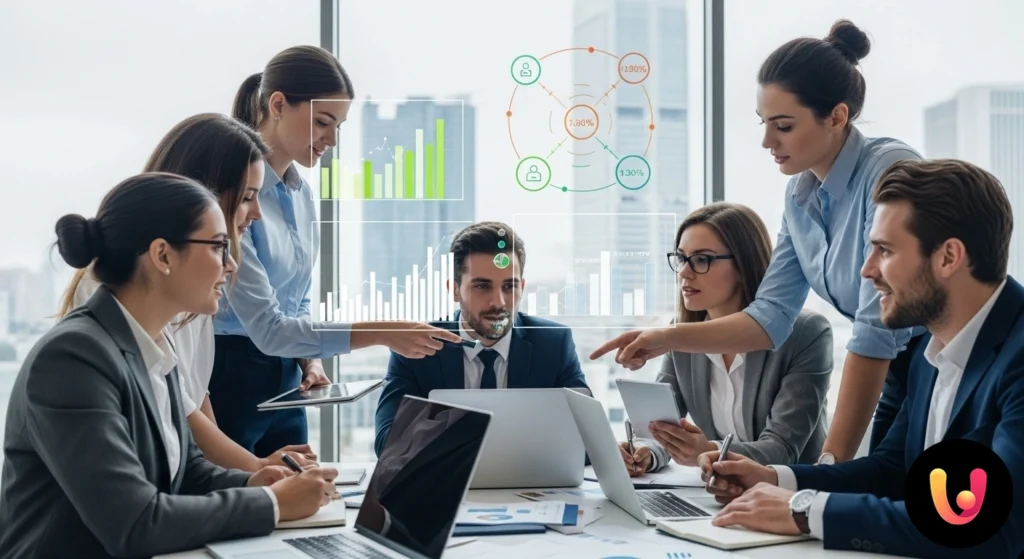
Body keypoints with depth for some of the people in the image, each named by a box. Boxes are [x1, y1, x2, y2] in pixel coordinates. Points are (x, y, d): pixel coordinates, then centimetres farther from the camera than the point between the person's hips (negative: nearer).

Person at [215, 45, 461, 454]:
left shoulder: (302, 194, 7)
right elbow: (267, 327, -24)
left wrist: (310, 362, -2)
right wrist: (383, 333, -26)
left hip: (283, 384, 8)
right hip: (225, 380, -8)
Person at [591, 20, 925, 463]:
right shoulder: (801, 194, 2)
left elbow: (877, 331, -25)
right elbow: (772, 316, 5)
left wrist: (833, 460, -24)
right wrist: (669, 339, -7)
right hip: (898, 376, 7)